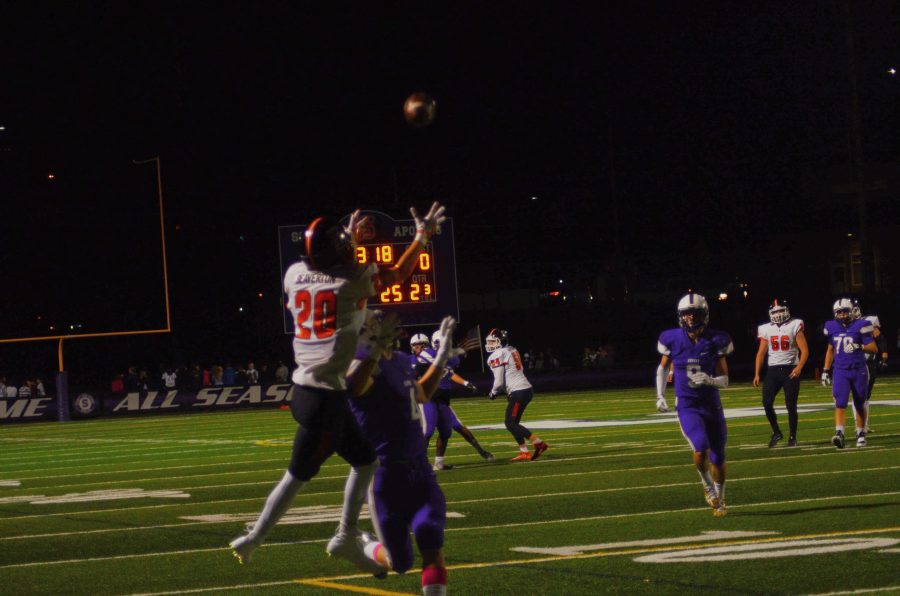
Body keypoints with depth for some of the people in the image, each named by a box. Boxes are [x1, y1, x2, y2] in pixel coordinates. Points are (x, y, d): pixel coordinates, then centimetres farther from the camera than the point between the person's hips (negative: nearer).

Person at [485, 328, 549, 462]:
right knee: (512, 423, 13)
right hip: (526, 389, 9)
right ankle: (524, 452, 10)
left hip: (518, 393, -9)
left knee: (511, 424, -6)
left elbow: (499, 381, -10)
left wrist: (493, 393, 7)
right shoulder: (512, 350, 16)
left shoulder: (496, 357, -10)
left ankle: (539, 443, -14)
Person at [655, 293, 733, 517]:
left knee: (718, 459, 8)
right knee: (701, 450, -24)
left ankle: (720, 499, 34)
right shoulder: (673, 339, -5)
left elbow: (724, 380, -2)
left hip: (712, 405, 1)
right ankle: (707, 485, 6)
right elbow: (662, 368, 14)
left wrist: (709, 380, -23)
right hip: (687, 406, -1)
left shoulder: (716, 341, -7)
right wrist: (660, 396, 6)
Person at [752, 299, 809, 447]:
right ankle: (776, 432, 9)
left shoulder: (794, 327, -3)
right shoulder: (766, 329, 7)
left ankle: (792, 437, 9)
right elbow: (761, 353, 11)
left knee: (791, 405, -2)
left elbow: (805, 350, -5)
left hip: (790, 370, -3)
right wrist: (757, 374, 4)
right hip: (773, 370, 3)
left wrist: (799, 368, -19)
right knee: (767, 403, -8)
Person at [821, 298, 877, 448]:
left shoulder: (860, 326, -7)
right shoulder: (832, 328, 6)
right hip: (840, 372, 2)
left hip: (858, 371, -2)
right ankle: (839, 434, -23)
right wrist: (825, 370, 16)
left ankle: (861, 435, 21)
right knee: (840, 404, -13)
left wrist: (859, 347, -24)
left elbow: (874, 349, -7)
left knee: (860, 405, 8)